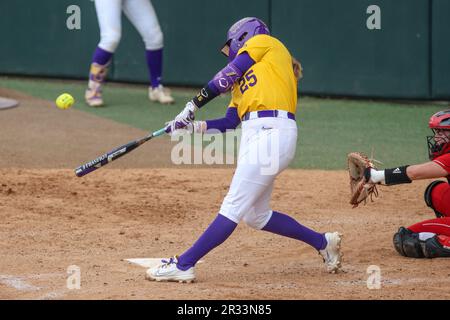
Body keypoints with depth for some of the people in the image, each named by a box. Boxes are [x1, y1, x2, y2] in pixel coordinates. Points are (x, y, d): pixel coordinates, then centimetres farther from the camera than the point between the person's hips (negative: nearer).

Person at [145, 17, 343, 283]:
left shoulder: (265, 42, 10)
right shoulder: (244, 79, 30)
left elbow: (227, 76, 0)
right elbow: (228, 123, 19)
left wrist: (194, 104, 0)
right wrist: (191, 126, 8)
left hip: (272, 132, -9)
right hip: (254, 134, 9)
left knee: (233, 207, -10)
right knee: (256, 216, 13)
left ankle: (183, 265, -15)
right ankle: (323, 243, 26)